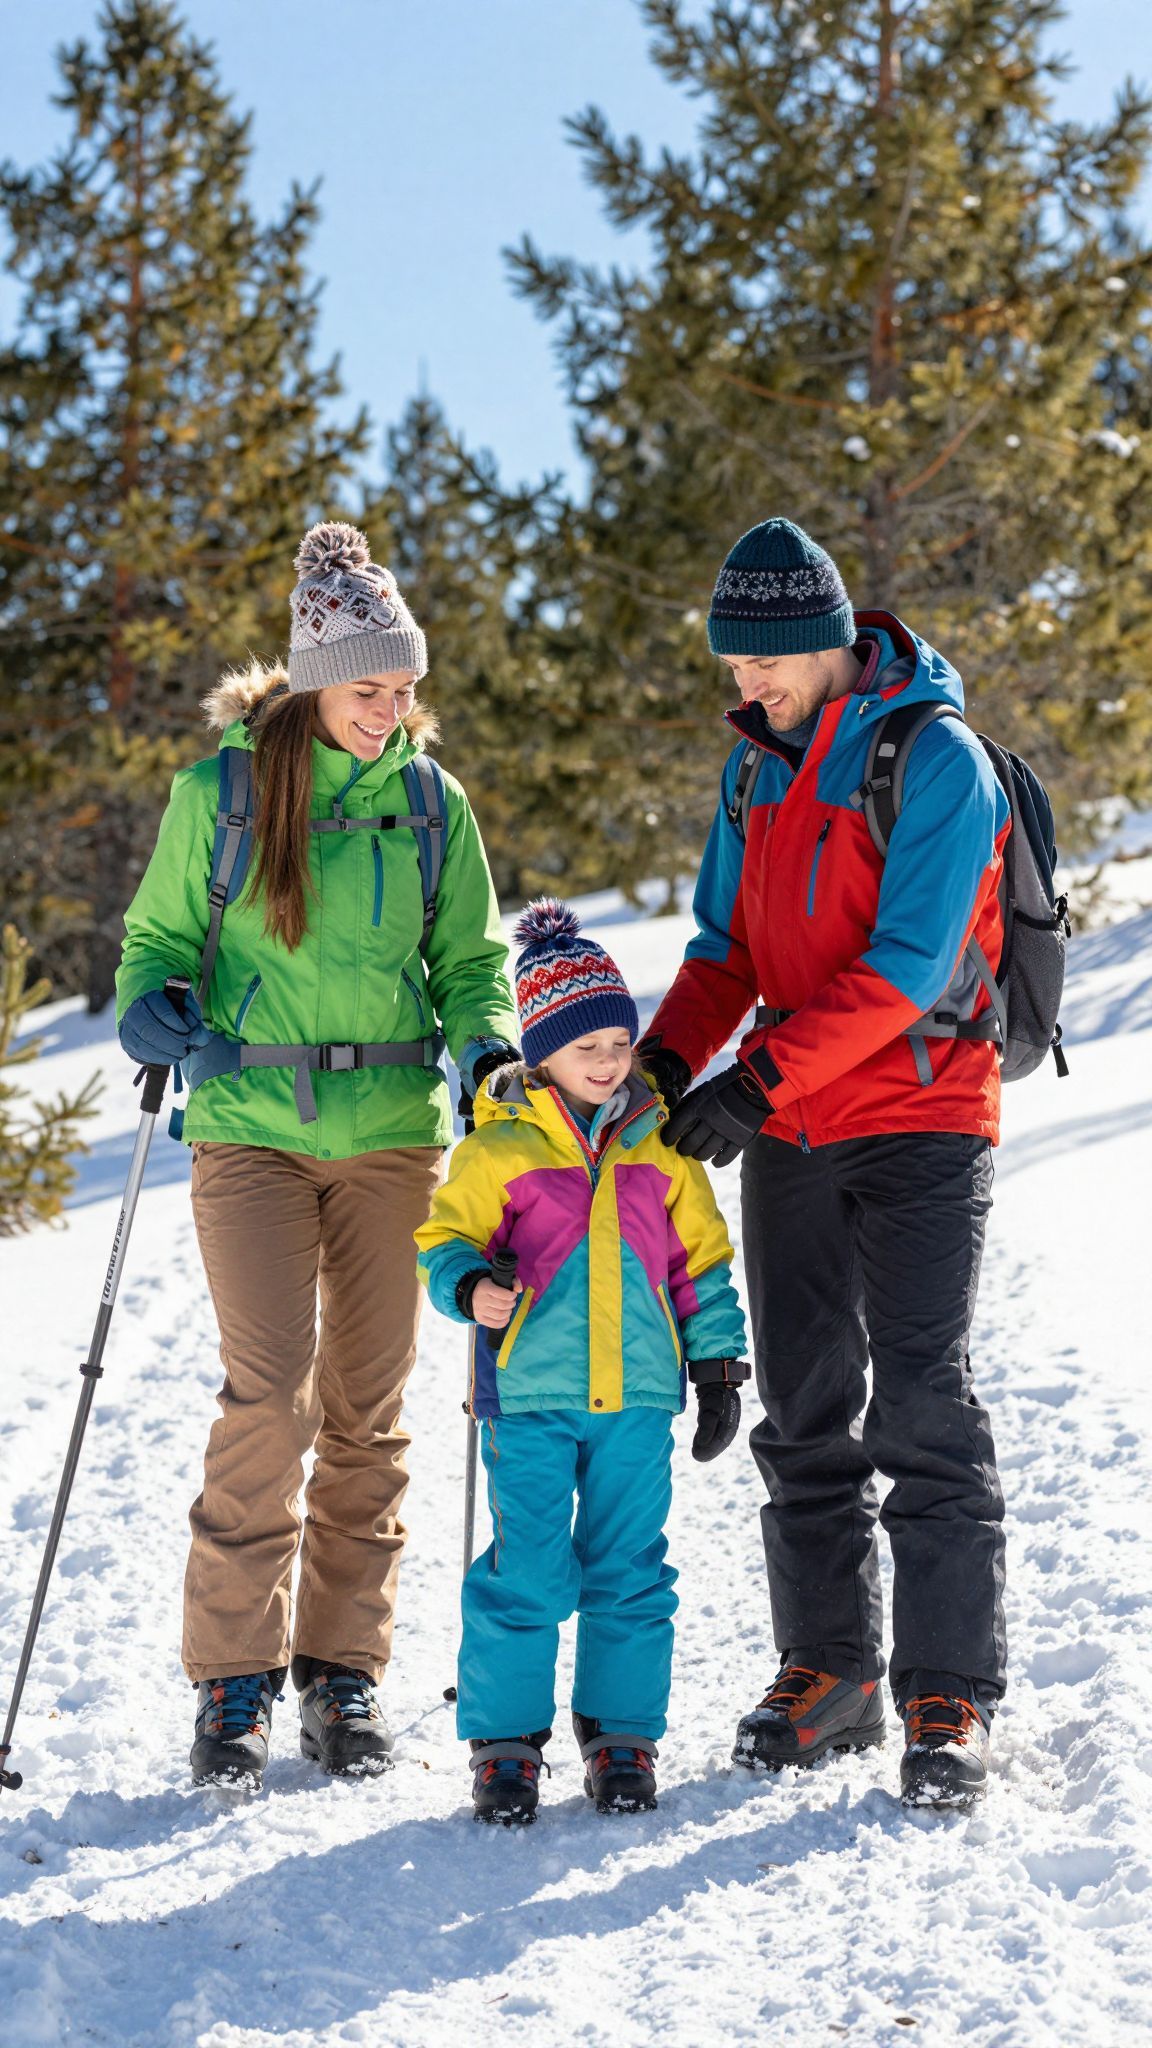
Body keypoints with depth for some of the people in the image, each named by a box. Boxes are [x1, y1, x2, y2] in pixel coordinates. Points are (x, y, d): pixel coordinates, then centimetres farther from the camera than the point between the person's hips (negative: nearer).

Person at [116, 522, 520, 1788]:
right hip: (251, 1128, -2)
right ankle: (234, 1677, -1)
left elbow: (471, 957, 11)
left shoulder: (429, 802, 6)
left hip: (393, 1131, 2)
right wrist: (153, 1010, -14)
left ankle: (343, 1669, 15)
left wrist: (488, 1044, -9)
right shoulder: (218, 791, 1)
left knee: (368, 1408, 5)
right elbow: (157, 938, 8)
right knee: (270, 1393, -12)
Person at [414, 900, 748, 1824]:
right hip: (529, 1392, -3)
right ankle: (506, 1736, 9)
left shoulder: (659, 1143, 8)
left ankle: (623, 1732, 18)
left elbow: (702, 1257, 14)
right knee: (526, 1570, -2)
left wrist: (717, 1364, 11)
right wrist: (471, 1287, -19)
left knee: (630, 1571, 6)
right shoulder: (498, 1147, -2)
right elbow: (448, 1237, 3)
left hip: (638, 1393, 3)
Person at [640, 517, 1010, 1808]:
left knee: (920, 1404, -10)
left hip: (919, 1126, -7)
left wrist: (762, 1076, -26)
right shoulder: (756, 763, 10)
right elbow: (728, 940, 12)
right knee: (804, 1411, 9)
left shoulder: (936, 760, -13)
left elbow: (908, 964, -20)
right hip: (791, 1133, 7)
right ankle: (828, 1673, 19)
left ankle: (949, 1699, -5)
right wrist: (663, 1055, -6)